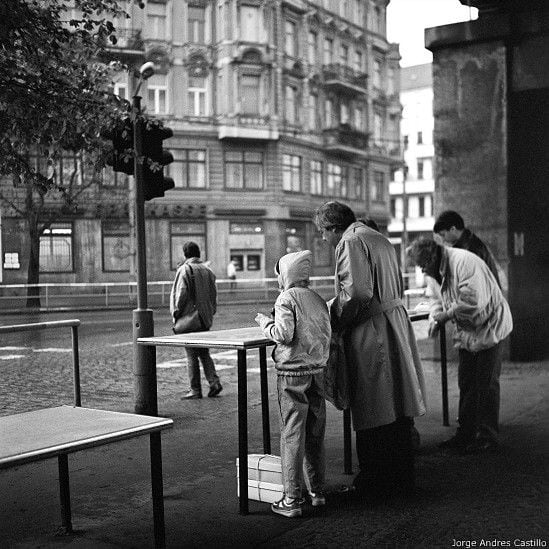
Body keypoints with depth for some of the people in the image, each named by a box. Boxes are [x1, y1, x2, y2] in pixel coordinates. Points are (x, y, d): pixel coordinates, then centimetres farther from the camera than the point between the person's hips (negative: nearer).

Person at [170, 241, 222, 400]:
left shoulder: (185, 269, -10)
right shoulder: (207, 270, 9)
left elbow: (181, 293, -16)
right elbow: (213, 295, 11)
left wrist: (176, 313, -7)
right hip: (205, 318, 6)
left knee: (192, 355, 0)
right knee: (204, 353, 16)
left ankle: (195, 390, 3)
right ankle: (214, 382, 3)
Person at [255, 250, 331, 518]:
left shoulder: (286, 298, -8)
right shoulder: (318, 299, 10)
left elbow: (284, 334, -17)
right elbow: (327, 334, 7)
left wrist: (265, 322, -2)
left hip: (292, 373, -6)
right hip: (318, 370, 6)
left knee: (292, 435, -3)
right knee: (315, 435, 14)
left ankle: (291, 500, 1)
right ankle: (317, 491, 23)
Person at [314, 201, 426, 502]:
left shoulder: (351, 242, -11)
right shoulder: (379, 239, 18)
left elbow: (357, 292, -23)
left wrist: (332, 321, -9)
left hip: (370, 331, -9)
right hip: (396, 323, 10)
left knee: (372, 416, 0)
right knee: (397, 410, 15)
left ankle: (373, 485, 9)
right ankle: (401, 479, 26)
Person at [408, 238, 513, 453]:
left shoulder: (464, 262, -24)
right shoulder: (442, 271, 7)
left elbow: (474, 301, -31)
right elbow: (442, 299, 16)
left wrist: (446, 315, -21)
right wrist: (434, 317, -4)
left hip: (489, 328, -9)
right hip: (468, 333, 9)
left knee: (486, 385, -3)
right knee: (466, 385, 12)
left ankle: (487, 437, 7)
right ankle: (466, 434, 21)